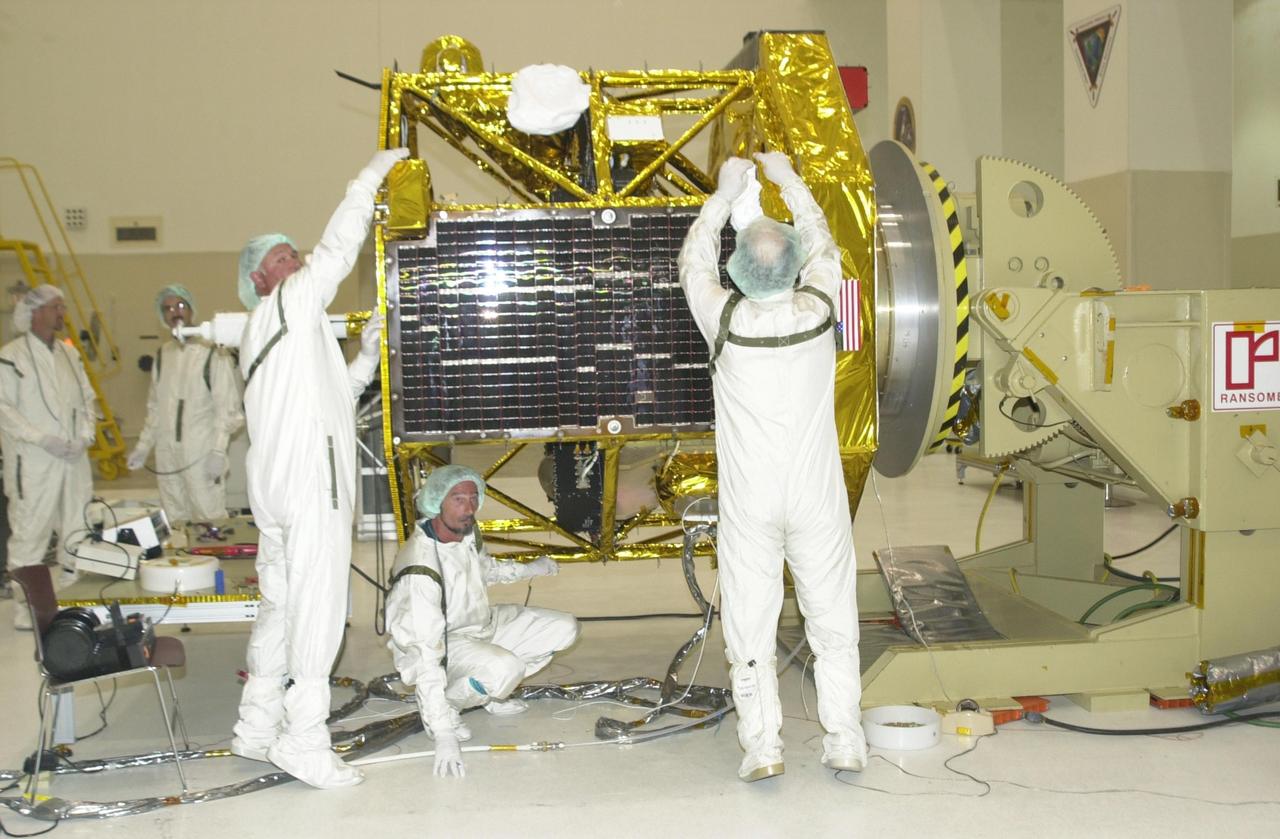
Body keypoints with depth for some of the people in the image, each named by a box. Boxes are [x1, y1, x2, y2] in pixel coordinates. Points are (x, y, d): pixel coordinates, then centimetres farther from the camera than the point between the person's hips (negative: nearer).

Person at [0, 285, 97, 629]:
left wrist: (85, 435, 0)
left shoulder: (69, 352, 12)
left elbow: (88, 398, 16)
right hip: (33, 462, -6)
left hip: (73, 459, 6)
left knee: (77, 532, 11)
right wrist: (43, 439, -17)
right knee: (29, 533, -2)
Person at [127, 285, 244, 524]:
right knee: (175, 521, 8)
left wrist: (218, 451, -14)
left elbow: (227, 408, -7)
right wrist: (144, 445, 13)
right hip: (167, 456, 6)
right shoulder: (163, 354, 13)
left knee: (210, 520, -8)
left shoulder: (213, 352, -5)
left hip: (202, 456, -6)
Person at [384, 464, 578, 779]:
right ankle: (440, 710, -9)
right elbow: (426, 655, -37)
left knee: (564, 629, 1)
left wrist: (527, 570, 20)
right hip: (439, 645, -8)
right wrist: (443, 735, -39)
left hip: (482, 624, 8)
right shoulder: (420, 569, -33)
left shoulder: (466, 531, -9)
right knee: (506, 667, -36)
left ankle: (491, 692, 10)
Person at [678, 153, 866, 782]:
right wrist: (789, 181, 22)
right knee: (832, 620, 12)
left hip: (749, 502, -1)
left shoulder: (725, 320, -14)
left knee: (751, 623, 8)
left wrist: (724, 194, 16)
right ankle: (845, 740, 17)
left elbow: (693, 262, 7)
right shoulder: (818, 309, -10)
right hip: (817, 495, 2)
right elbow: (823, 246, 12)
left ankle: (763, 746, 10)